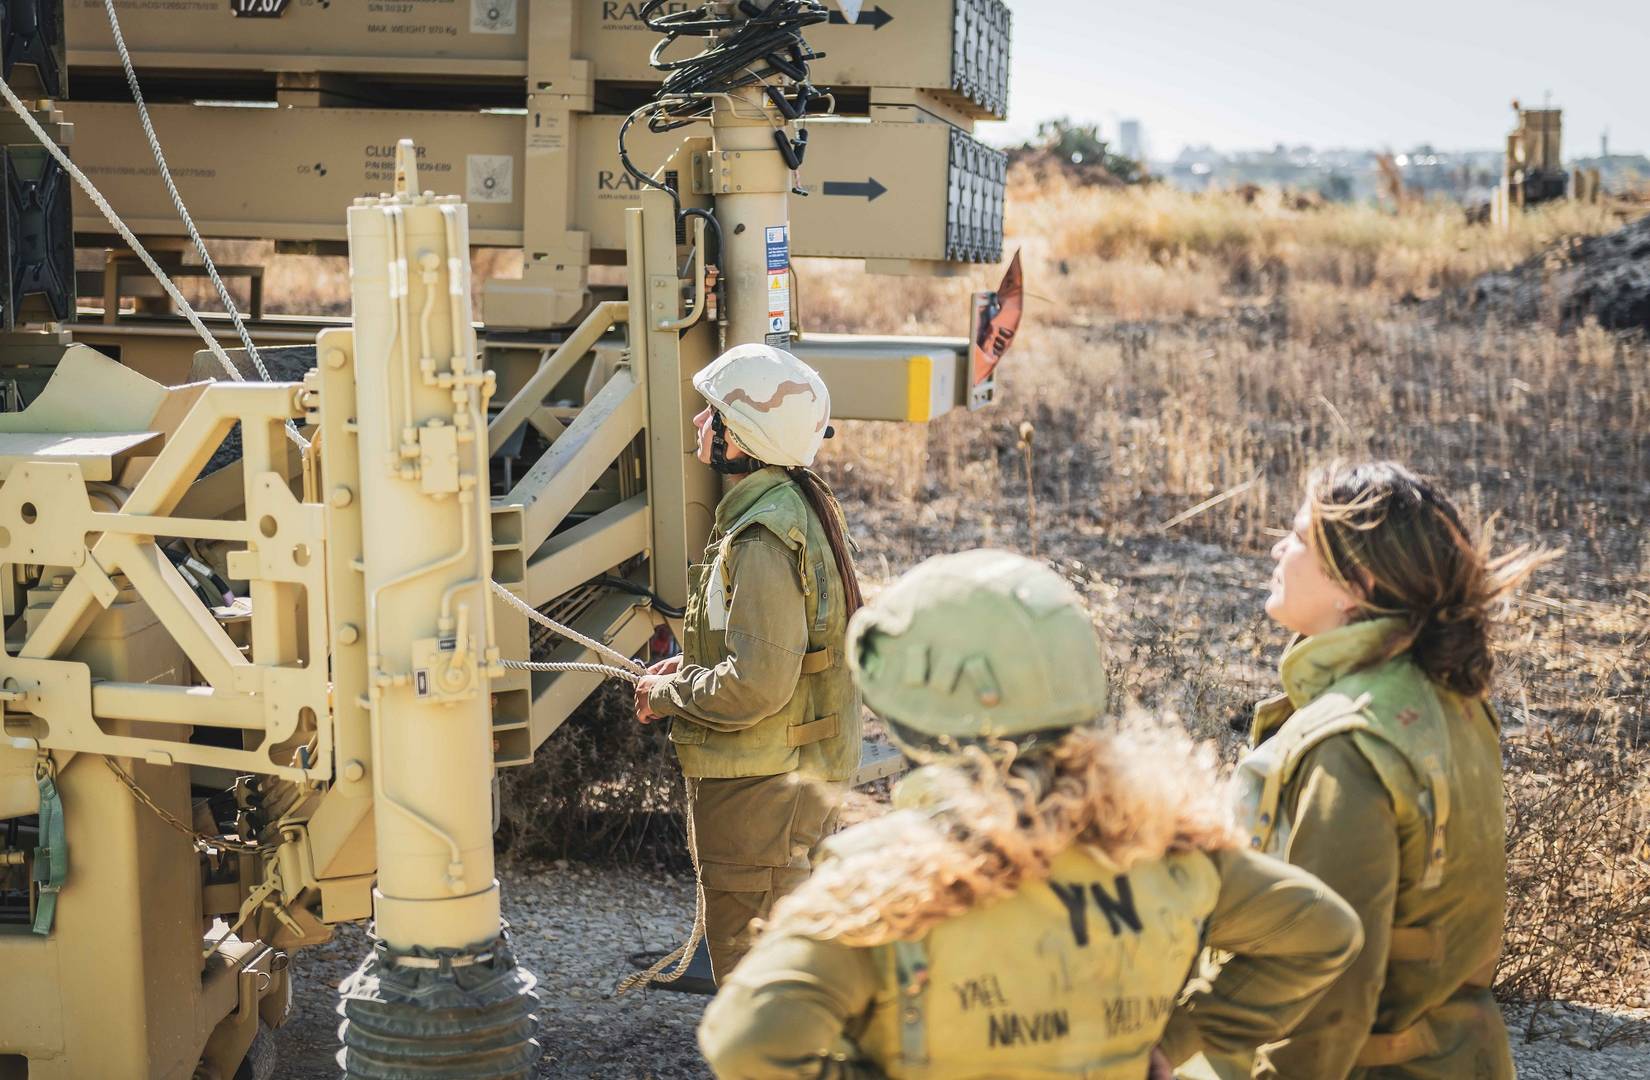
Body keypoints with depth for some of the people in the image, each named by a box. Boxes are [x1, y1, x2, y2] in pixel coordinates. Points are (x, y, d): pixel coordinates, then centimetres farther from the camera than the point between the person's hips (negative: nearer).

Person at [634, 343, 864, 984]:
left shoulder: (764, 539, -24)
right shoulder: (798, 505, 8)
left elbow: (757, 685, -28)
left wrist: (668, 694, -12)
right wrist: (690, 668, 9)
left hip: (759, 789, -10)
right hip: (801, 777, 10)